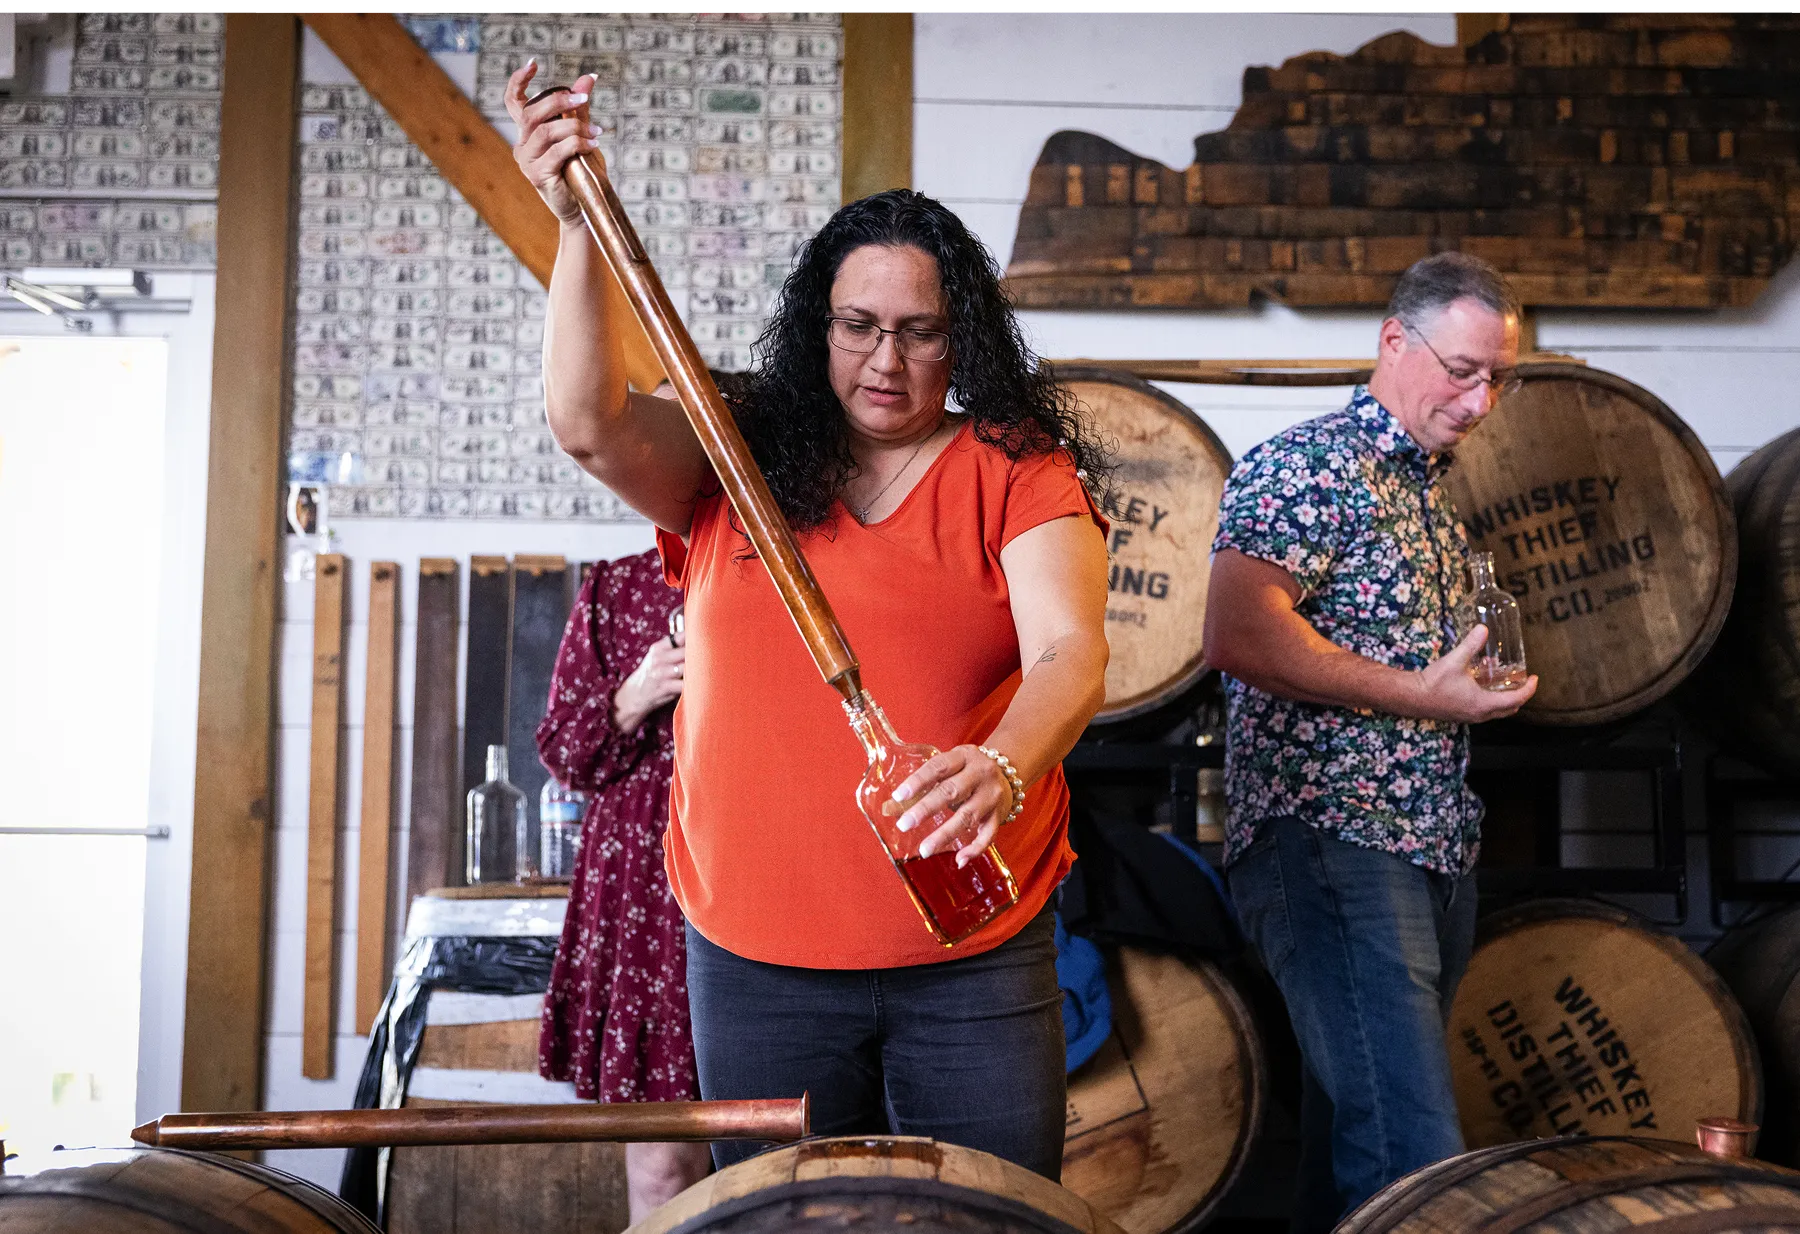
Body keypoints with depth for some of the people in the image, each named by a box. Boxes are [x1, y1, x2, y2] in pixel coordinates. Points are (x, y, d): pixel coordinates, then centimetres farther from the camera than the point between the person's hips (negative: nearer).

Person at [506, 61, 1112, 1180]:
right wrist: (581, 225, -20)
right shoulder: (738, 462, 5)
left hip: (973, 956, -1)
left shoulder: (1019, 471, -2)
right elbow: (591, 426, -12)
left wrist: (1001, 769, -37)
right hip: (757, 959, 2)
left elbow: (1070, 654, -16)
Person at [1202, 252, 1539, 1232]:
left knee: (1350, 1138, 15)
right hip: (1329, 839, -9)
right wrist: (1421, 694, -17)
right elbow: (1239, 638, -22)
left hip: (1433, 848, 9)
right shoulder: (1307, 466, -8)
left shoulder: (1433, 490, 21)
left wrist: (1485, 677, 14)